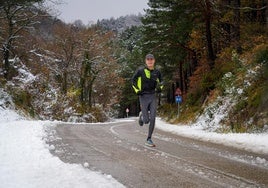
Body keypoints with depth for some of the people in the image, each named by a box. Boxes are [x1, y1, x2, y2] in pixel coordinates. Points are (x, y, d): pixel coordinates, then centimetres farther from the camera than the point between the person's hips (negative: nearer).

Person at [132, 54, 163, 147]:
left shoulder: (157, 72, 4)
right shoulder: (140, 71, -5)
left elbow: (160, 83, 19)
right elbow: (133, 80, 8)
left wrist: (159, 88, -2)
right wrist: (137, 90, -6)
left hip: (153, 97, 3)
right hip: (143, 96, -3)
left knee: (153, 119, -6)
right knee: (146, 120, -5)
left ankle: (149, 140, 4)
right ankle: (142, 116, 34)